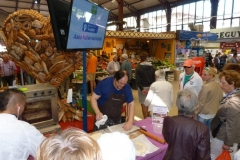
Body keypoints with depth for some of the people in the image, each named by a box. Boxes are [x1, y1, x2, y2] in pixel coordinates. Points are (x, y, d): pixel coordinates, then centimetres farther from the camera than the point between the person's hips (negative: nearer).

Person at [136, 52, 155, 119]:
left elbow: (138, 80, -15)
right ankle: (147, 115, 36)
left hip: (142, 87, -4)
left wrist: (141, 89, -14)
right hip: (150, 87, 4)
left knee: (143, 104, 2)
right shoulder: (152, 67, 2)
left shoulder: (138, 67, -8)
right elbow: (154, 79, -1)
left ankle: (145, 119, 7)